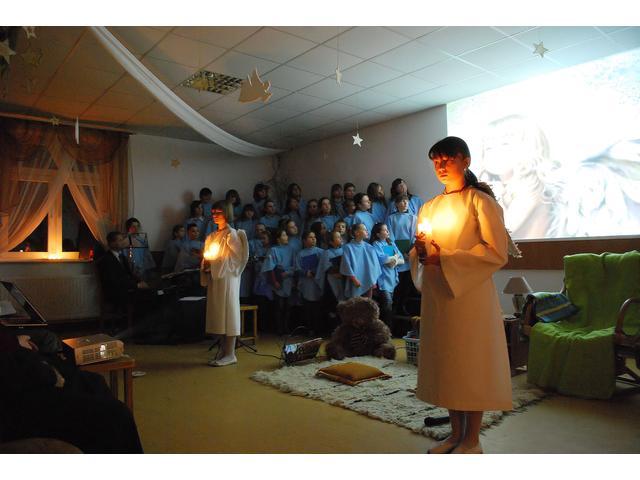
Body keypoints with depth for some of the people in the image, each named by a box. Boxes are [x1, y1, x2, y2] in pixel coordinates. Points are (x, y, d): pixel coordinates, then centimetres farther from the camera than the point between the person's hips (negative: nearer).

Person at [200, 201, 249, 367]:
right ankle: (223, 350, 16)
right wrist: (205, 265, 0)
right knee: (218, 312, 8)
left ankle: (230, 354, -1)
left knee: (228, 311, -5)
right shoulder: (211, 236, 17)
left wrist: (214, 263, -12)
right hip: (214, 278, 8)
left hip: (227, 277, -8)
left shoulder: (232, 234, -6)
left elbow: (236, 257, -12)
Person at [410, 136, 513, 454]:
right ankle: (456, 433, 25)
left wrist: (444, 258, -17)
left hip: (470, 294, -6)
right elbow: (417, 253, 18)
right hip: (436, 295, 6)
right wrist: (421, 251, -6)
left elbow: (496, 251, -13)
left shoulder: (481, 201, -4)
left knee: (471, 362, 1)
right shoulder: (428, 208, 15)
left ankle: (472, 440, 16)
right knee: (444, 362, 10)